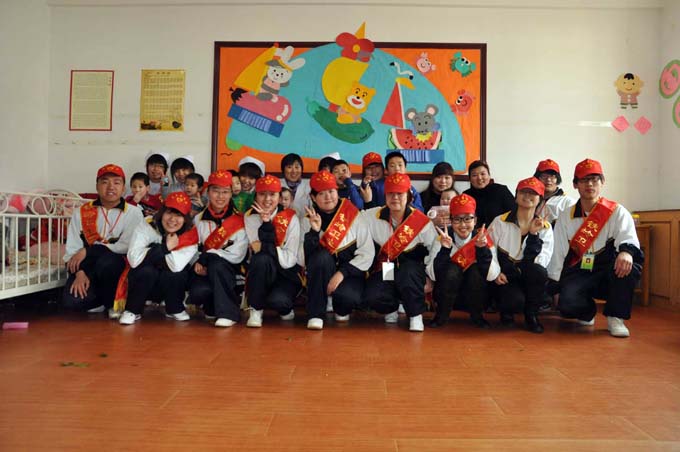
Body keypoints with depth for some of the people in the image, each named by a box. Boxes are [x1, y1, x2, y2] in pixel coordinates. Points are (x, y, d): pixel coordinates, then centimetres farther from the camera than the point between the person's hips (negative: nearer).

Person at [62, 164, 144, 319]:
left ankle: (113, 302, -8)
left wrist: (88, 251, -16)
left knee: (106, 261, -37)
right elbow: (72, 248, -1)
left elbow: (127, 246, -14)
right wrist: (79, 272, -18)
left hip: (117, 266, -2)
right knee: (71, 300, -25)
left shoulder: (133, 213, -3)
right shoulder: (81, 212, 5)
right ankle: (101, 301, 9)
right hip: (88, 267, 2)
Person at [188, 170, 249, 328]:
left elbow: (237, 255, -13)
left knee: (216, 264, -35)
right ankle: (212, 307, 6)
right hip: (206, 272, 2)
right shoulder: (198, 219, 5)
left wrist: (206, 256, -18)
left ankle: (228, 313, -21)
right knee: (198, 291, -30)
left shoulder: (239, 220, -7)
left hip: (230, 272, -2)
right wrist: (197, 264, -18)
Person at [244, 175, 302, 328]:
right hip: (261, 275, 2)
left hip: (287, 274, -1)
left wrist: (264, 247, -21)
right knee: (261, 258, -32)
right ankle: (256, 309, -12)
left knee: (277, 300, -33)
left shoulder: (290, 218, -8)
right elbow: (257, 248, -16)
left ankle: (285, 307, 7)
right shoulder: (250, 217, -3)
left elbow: (290, 259, -15)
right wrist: (266, 222, -24)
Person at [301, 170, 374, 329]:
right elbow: (305, 258, -12)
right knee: (322, 256, -31)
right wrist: (314, 231, -26)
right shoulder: (308, 219, -1)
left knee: (348, 297, -32)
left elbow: (367, 252, -9)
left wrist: (342, 273, -17)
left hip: (350, 273, -1)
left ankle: (341, 310, 9)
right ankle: (315, 314, -18)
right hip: (322, 274, 1)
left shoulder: (353, 215, -6)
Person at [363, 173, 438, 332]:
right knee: (372, 296, -27)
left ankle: (416, 315, -12)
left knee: (407, 270, -37)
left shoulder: (422, 222, -8)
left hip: (411, 273, -1)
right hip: (383, 271, 2)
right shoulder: (371, 217, -4)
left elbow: (436, 251, -5)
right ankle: (391, 308, 11)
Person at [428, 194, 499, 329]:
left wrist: (482, 248, -32)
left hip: (475, 296, 1)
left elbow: (492, 275, -20)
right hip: (447, 296, -1)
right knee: (452, 270, -28)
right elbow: (432, 275, -21)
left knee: (475, 270, -27)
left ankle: (477, 315, -3)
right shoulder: (443, 238, -13)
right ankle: (442, 315, -6)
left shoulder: (483, 238, -11)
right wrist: (444, 249, -34)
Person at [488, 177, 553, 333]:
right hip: (505, 278, -2)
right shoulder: (500, 222, -1)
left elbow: (541, 262, -12)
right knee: (515, 300, -35)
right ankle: (507, 311, 6)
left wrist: (533, 234, -21)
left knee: (539, 271, -35)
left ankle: (531, 315, -8)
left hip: (530, 279, 2)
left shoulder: (545, 227, 1)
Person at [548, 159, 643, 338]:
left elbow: (629, 238, -19)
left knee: (628, 261, -34)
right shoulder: (566, 217, 7)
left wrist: (627, 251, -43)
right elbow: (558, 253, 5)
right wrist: (555, 286, 1)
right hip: (579, 274, 1)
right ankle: (587, 311, 11)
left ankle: (615, 317, -13)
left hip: (611, 275, 0)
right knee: (566, 304, -30)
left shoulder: (617, 212, 0)